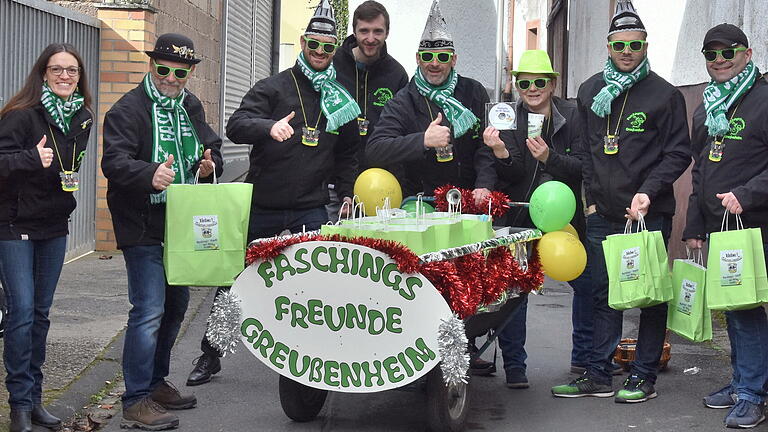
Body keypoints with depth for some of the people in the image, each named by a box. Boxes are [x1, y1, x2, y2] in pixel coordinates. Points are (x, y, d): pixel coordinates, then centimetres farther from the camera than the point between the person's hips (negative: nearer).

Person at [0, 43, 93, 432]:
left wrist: (70, 184, 10)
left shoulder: (82, 118, 7)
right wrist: (31, 158, -34)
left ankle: (33, 398, 18)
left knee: (41, 312, 11)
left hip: (54, 226, 6)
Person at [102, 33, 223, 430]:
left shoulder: (191, 107, 12)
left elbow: (212, 147, 24)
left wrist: (209, 166, -1)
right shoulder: (128, 110, -12)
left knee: (175, 305, 17)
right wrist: (150, 174, -43)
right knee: (149, 311, -13)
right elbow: (114, 161, -24)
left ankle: (156, 383, 32)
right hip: (143, 228, -8)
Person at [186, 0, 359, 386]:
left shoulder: (340, 99, 11)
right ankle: (210, 354, 24)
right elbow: (235, 126, -14)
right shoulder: (273, 88, 0)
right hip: (260, 206, -1)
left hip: (310, 210, 2)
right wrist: (269, 126, -33)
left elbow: (347, 152, 22)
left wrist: (346, 194, 10)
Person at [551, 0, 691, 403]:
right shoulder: (590, 91, 11)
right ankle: (598, 376, 14)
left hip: (650, 214, -4)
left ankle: (643, 377, 11)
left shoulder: (664, 94, -3)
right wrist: (591, 196, 10)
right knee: (603, 294, 8)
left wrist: (648, 192, -14)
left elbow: (678, 153, -3)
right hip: (603, 215, 4)